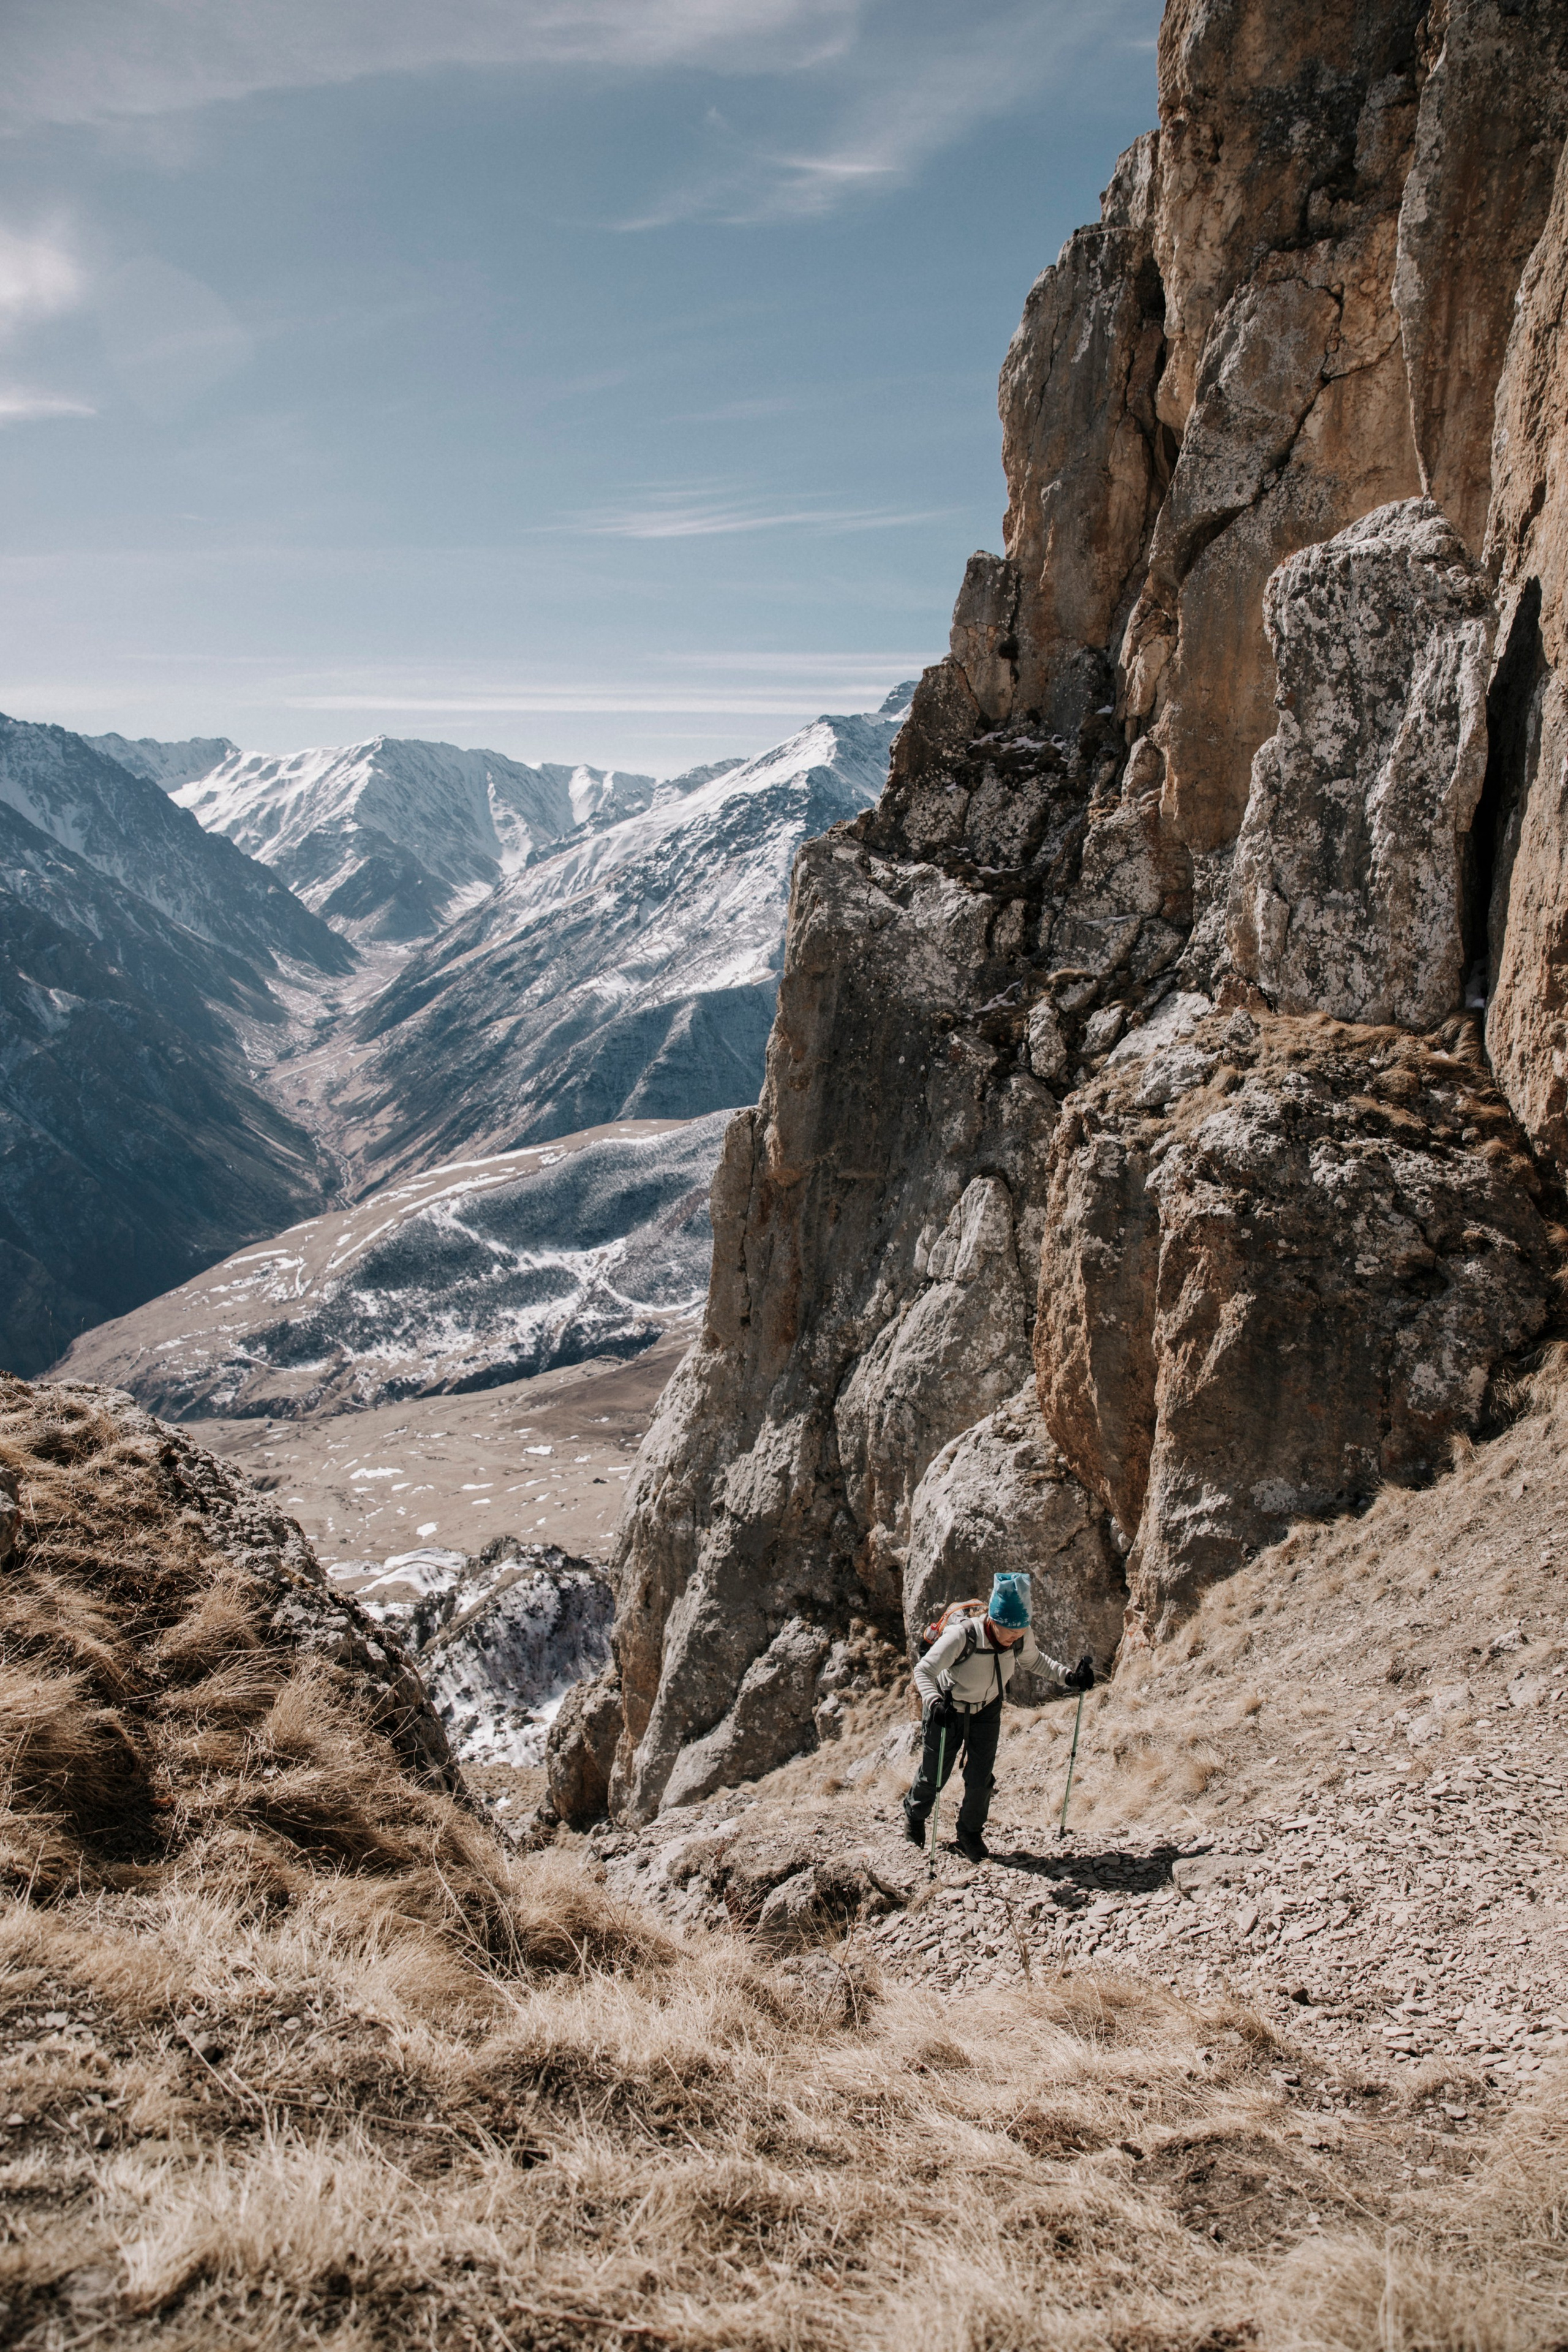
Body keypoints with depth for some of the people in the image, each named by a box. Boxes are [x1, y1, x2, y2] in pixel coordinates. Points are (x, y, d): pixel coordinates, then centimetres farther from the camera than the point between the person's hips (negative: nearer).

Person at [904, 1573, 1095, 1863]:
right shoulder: (963, 1635, -39)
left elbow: (1033, 1659, 1)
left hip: (987, 1710, 3)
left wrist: (1068, 1676, -12)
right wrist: (934, 1702, -53)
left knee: (980, 1780, 3)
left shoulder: (1022, 1637, -23)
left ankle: (970, 1834, 32)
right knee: (934, 1775, 11)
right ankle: (914, 1815, 44)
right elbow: (923, 1671, -34)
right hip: (948, 1711, -3)